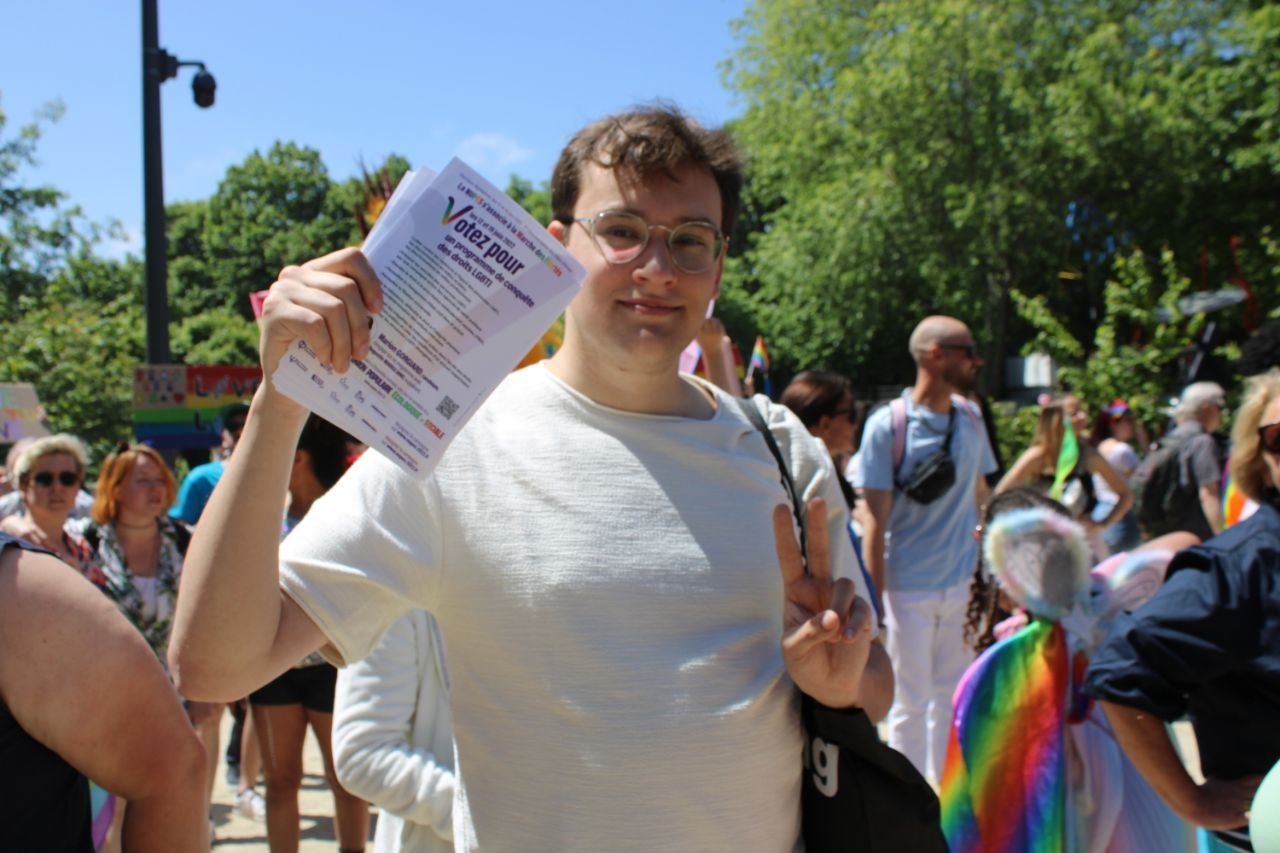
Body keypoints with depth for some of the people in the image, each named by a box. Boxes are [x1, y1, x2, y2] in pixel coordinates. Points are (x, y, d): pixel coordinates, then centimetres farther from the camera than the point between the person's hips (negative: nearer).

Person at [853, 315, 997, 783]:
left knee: (953, 697, 15)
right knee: (911, 703, 6)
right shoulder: (887, 424, -11)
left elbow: (980, 497, 14)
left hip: (963, 585, 5)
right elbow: (875, 521, -11)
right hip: (908, 588, -5)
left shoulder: (970, 417, 5)